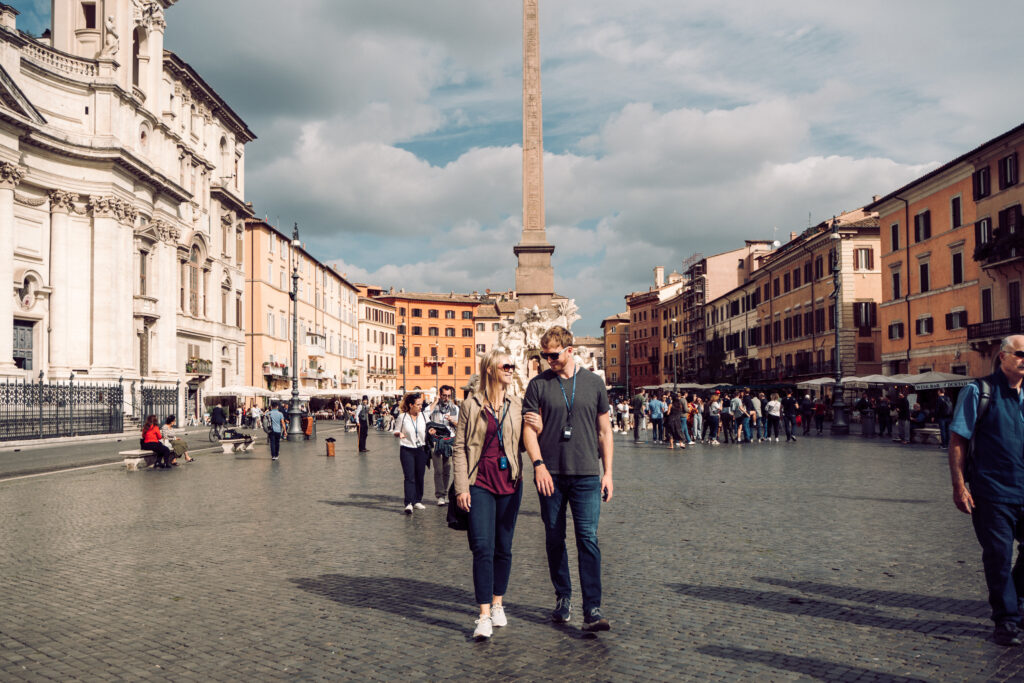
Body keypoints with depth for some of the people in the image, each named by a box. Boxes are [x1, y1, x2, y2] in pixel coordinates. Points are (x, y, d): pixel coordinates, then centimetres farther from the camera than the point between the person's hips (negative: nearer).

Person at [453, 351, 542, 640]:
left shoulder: (517, 405, 8)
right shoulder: (472, 404, 0)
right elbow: (459, 447, 0)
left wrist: (539, 429, -6)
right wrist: (461, 487, -6)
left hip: (510, 482, 3)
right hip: (480, 483, -3)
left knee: (504, 548, 10)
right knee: (483, 547, -11)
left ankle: (498, 605, 25)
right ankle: (484, 616, -9)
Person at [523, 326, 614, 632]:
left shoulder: (593, 383, 6)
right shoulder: (538, 384, 4)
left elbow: (604, 430, 10)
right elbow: (529, 428, 1)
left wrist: (607, 472, 5)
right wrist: (538, 464, -13)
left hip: (586, 474, -1)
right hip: (550, 474, 1)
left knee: (588, 538, -8)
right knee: (554, 539, 8)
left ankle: (592, 609, -6)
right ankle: (563, 597, 25)